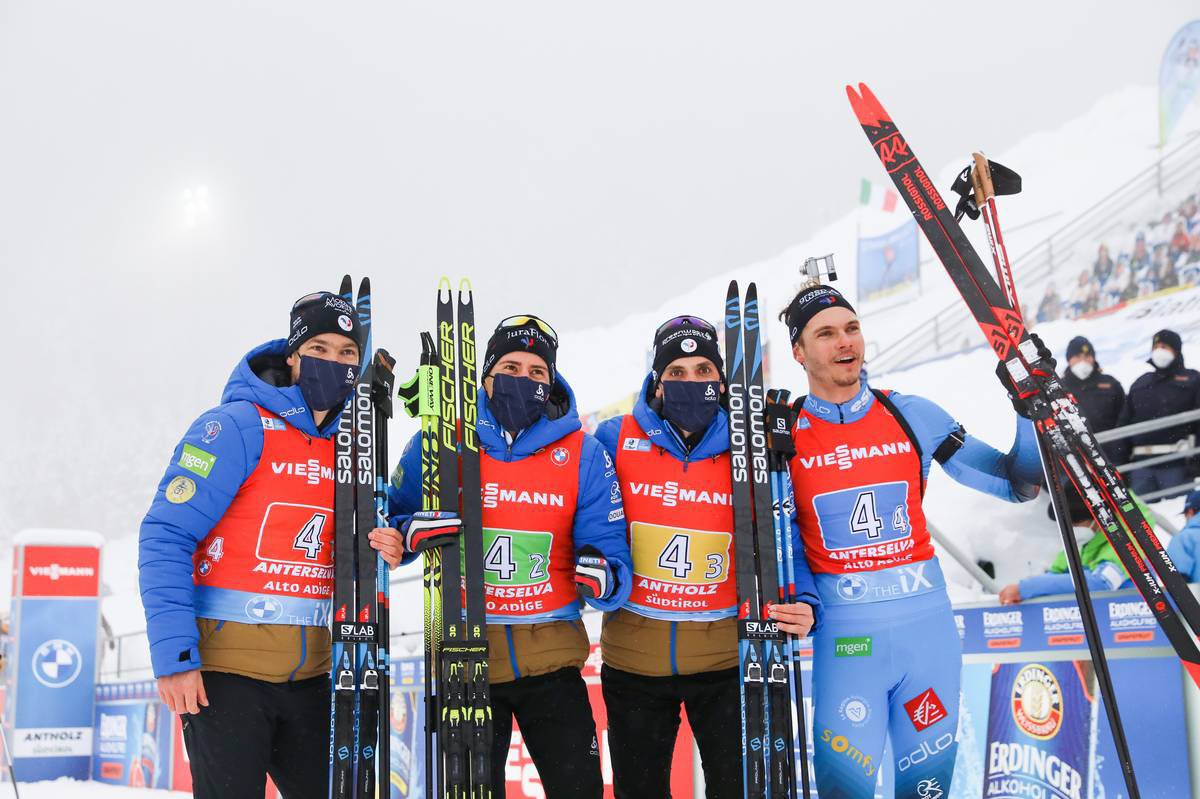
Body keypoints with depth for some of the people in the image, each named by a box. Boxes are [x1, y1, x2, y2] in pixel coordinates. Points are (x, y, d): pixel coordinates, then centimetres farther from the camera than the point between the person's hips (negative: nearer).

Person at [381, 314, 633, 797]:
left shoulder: (582, 453, -1)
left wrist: (604, 577, -25)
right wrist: (410, 533, -20)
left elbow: (606, 541, -2)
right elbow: (393, 519, 4)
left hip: (552, 655, 1)